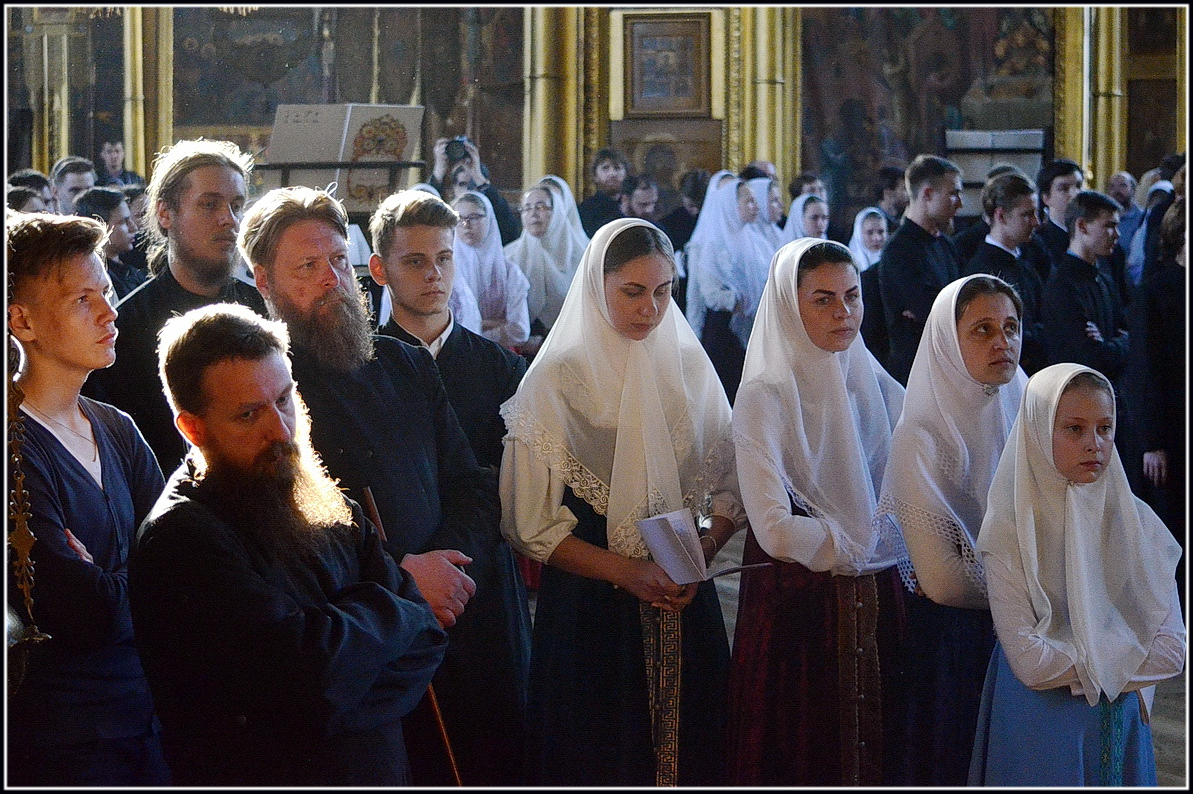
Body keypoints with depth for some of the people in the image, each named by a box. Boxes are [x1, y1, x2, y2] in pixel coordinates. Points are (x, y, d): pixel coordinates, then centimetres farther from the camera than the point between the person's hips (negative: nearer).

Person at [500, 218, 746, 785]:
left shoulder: (689, 366, 6)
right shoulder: (556, 378, -5)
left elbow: (729, 484, 8)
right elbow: (531, 524, -6)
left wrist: (704, 551, -11)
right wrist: (626, 570, -15)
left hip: (685, 602, 3)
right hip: (589, 605, -3)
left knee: (688, 750, 7)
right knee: (599, 762, 2)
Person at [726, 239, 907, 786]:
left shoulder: (878, 387, 7)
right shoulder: (764, 396, -9)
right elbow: (775, 531, -19)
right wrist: (861, 545, -8)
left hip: (877, 607, 5)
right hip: (795, 610, -5)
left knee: (875, 756, 8)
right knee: (799, 764, 2)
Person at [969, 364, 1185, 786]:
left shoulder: (1136, 520, -2)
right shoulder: (1008, 532, -13)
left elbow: (1172, 650, -7)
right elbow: (1030, 664, -19)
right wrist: (1123, 656, -10)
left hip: (1123, 722, 3)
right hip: (1040, 729, -3)